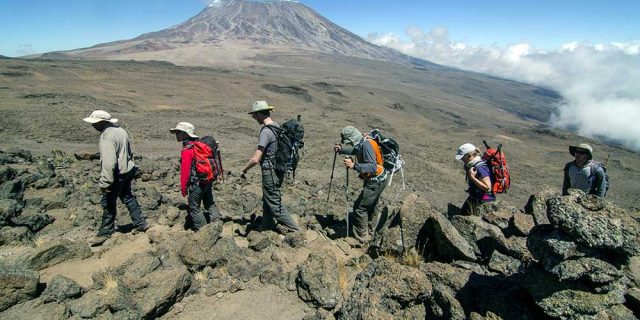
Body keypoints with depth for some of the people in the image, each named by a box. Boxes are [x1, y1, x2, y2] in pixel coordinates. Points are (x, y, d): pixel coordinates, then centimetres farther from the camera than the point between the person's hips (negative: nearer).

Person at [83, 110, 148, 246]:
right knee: (128, 197, 19)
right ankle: (141, 223, 27)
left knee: (108, 203, 5)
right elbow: (129, 152, 17)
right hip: (127, 171, 9)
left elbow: (109, 162, -29)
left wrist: (105, 183, -25)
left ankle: (105, 232, 20)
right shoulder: (121, 130, 5)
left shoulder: (107, 137, -23)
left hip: (117, 175, -9)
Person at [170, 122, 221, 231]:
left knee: (194, 208, 6)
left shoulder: (187, 151, -19)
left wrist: (183, 188, -9)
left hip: (197, 183, -8)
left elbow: (185, 171, -18)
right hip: (208, 181, 9)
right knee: (210, 204, 19)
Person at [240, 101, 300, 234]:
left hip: (270, 172, -9)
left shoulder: (266, 131, -22)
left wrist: (243, 170, -8)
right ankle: (267, 226, 38)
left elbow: (255, 159, -24)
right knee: (267, 199, 22)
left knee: (275, 203, 2)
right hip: (278, 169, 9)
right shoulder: (277, 127, 6)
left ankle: (293, 229, 9)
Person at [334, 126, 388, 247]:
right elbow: (355, 150, 24)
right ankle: (370, 230, 44)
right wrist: (341, 149, 8)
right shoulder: (362, 143, 2)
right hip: (377, 180, 10)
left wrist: (354, 165, -42)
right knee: (370, 206, 25)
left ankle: (361, 239, 5)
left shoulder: (366, 145, -27)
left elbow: (373, 167, -34)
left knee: (360, 208, -6)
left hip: (375, 182, -10)